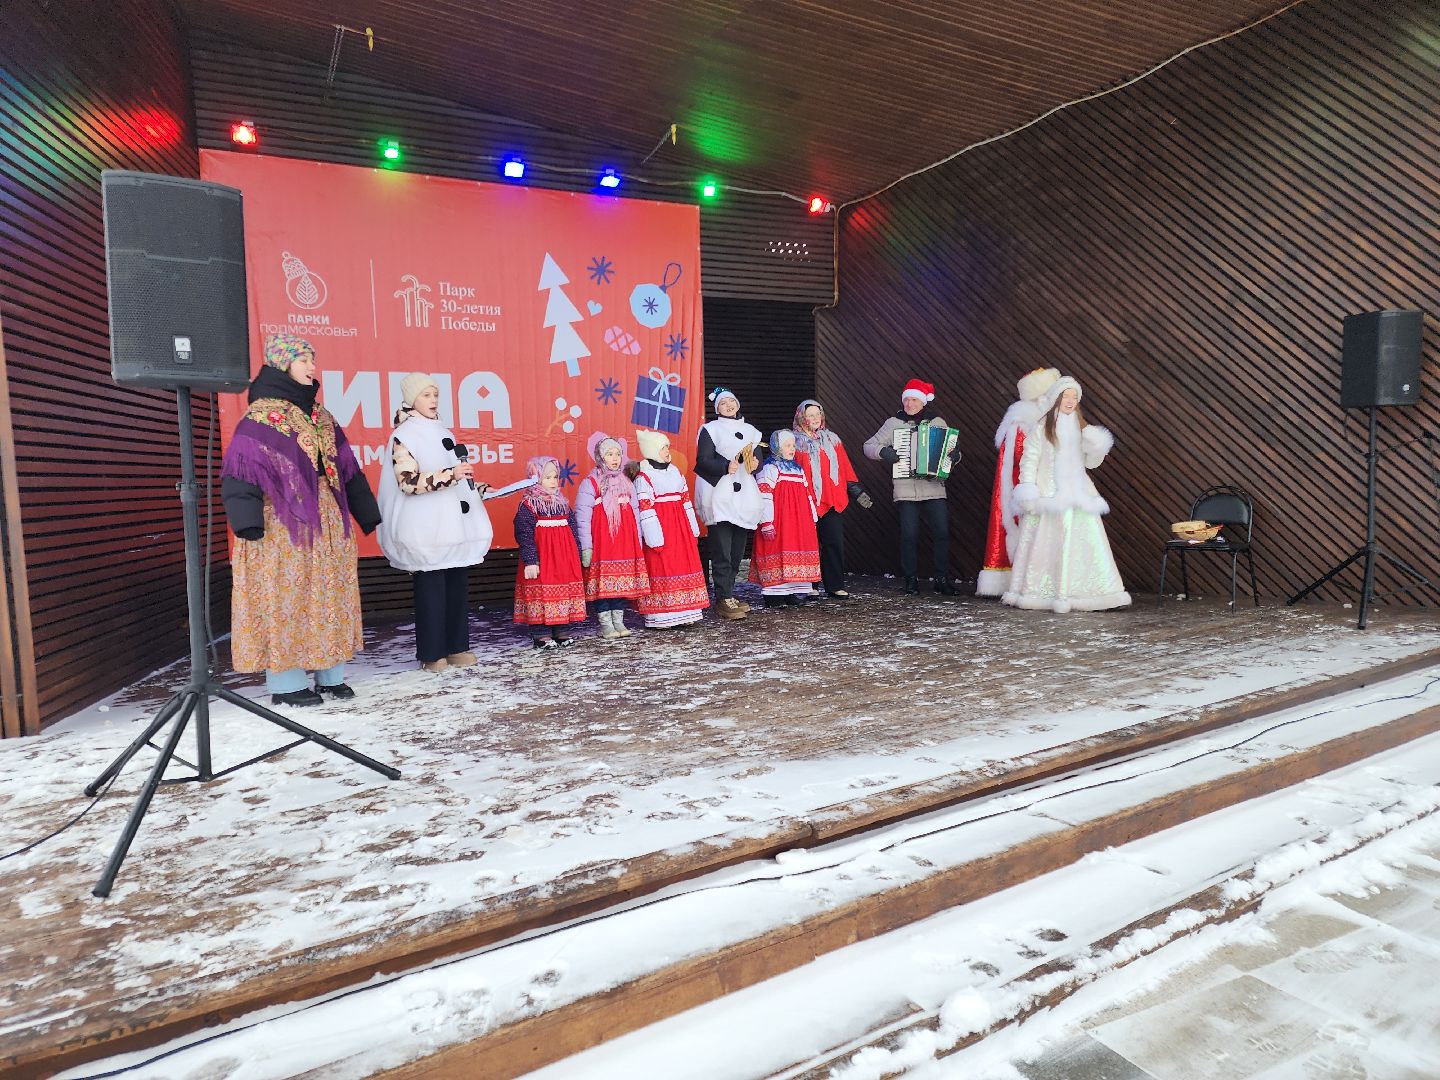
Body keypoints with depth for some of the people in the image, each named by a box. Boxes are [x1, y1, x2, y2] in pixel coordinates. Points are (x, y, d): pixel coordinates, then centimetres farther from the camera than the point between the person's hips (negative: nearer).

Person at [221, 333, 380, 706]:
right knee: (284, 597, -2)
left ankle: (330, 675, 18)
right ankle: (285, 682, 6)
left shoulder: (320, 416, 14)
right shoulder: (260, 416, -6)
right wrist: (249, 523, -22)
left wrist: (367, 514, 16)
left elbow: (346, 467, 16)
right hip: (283, 524, -7)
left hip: (326, 522, 7)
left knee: (327, 595, 9)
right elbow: (241, 469, -13)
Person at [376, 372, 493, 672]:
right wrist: (450, 474, -23)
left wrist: (477, 487, 14)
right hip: (427, 531, -6)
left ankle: (457, 647, 14)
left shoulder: (443, 433, 17)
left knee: (458, 587, 6)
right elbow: (408, 482, -15)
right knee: (431, 589, -4)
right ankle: (433, 654, 4)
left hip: (454, 526, 7)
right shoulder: (403, 436, -4)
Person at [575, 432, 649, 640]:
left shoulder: (627, 483, 14)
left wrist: (638, 541, 10)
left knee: (623, 580, 7)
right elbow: (582, 516, -8)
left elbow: (635, 514, 14)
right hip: (601, 541, -5)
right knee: (602, 581, -2)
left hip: (625, 541, 5)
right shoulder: (590, 483, -3)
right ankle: (605, 624, 8)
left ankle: (619, 621, 17)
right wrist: (585, 546, -13)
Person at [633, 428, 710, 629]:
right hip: (661, 531, -8)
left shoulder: (675, 471, 14)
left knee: (684, 565, 9)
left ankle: (683, 612, 18)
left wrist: (692, 528, 14)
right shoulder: (643, 477, -9)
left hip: (680, 528, 8)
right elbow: (645, 509, -14)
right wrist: (655, 538, -18)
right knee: (660, 568, -5)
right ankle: (659, 616, 1)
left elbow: (685, 499, 17)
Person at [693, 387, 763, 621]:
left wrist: (755, 464, -2)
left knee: (737, 551, 7)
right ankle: (724, 599, -6)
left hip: (743, 498, 6)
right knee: (722, 552, -10)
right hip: (719, 498, -6)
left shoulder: (750, 431, 19)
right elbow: (703, 461, -7)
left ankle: (728, 594, 17)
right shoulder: (711, 429, 1)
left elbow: (757, 459, 21)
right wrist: (726, 466, -23)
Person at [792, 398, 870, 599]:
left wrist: (857, 492, 12)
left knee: (835, 543, 0)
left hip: (832, 501, 4)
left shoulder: (831, 439, 15)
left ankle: (835, 586, 7)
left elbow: (845, 468, 16)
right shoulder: (795, 442, 1)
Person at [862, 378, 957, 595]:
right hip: (906, 491, -1)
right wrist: (883, 451, -11)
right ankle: (911, 579, 9)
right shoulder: (893, 423, 9)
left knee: (941, 533, -4)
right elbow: (869, 446, 9)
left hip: (934, 489, 1)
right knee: (909, 535, -3)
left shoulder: (937, 423, 12)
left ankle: (942, 578, 6)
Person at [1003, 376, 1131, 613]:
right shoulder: (1042, 426, 2)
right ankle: (1032, 593, 3)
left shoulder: (1081, 427, 15)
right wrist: (1028, 490, -12)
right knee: (1045, 543, -4)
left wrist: (1097, 449, -5)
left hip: (1076, 494, 4)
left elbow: (1090, 462, 16)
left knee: (1083, 540, -3)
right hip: (1048, 495, -4)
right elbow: (1030, 458, -3)